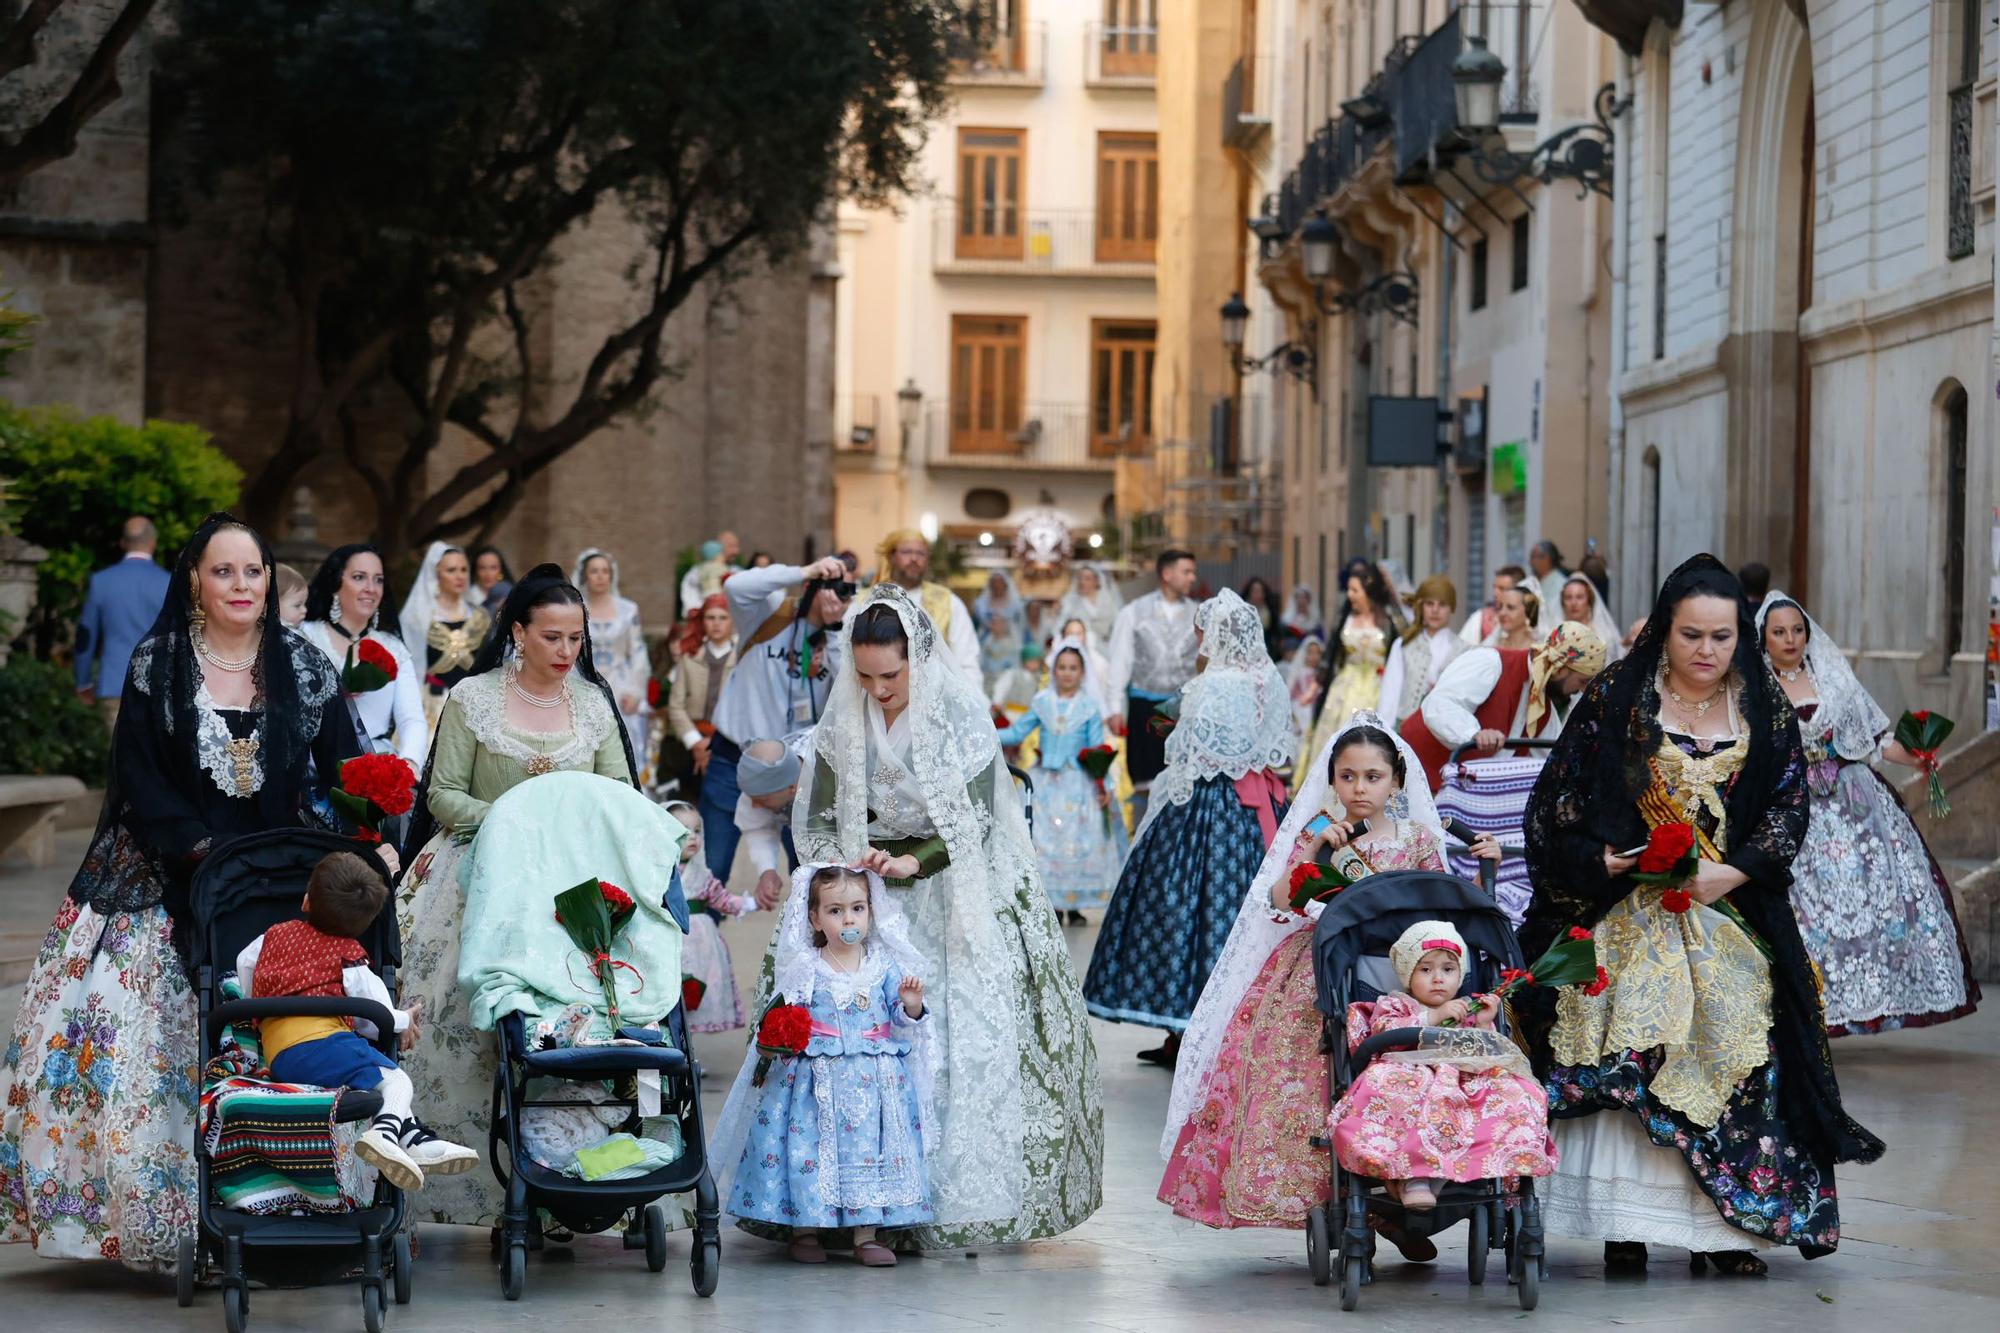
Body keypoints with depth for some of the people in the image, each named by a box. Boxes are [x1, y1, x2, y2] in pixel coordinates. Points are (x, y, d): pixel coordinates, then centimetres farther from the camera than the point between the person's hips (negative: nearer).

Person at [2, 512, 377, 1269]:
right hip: (169, 886, -1)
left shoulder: (304, 668, 8)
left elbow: (344, 769, 5)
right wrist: (208, 855, -14)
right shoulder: (157, 665, 3)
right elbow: (142, 782, -2)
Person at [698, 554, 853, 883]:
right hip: (734, 761, -3)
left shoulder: (841, 640, 1)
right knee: (712, 869, 2)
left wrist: (835, 628, -19)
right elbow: (736, 587, -28)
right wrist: (805, 571, -29)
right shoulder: (769, 615, -7)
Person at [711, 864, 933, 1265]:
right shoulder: (804, 968, 0)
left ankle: (866, 1235, 7)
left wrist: (911, 1005, -14)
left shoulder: (885, 967, 5)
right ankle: (803, 1229, 10)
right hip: (817, 1079, -2)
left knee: (870, 1145, -1)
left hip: (875, 1080, 2)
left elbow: (902, 1021, 6)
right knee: (808, 1147, -4)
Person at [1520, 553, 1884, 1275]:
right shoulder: (1616, 700, 1)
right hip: (1629, 913, -2)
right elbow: (1557, 798, 1)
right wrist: (1602, 858, -15)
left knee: (1733, 1053, -4)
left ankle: (1725, 1228, -1)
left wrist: (1729, 872, -13)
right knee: (1625, 1055, -9)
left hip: (1730, 918, 2)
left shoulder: (1765, 712, 6)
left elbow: (1789, 809, 1)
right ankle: (1624, 1225, -6)